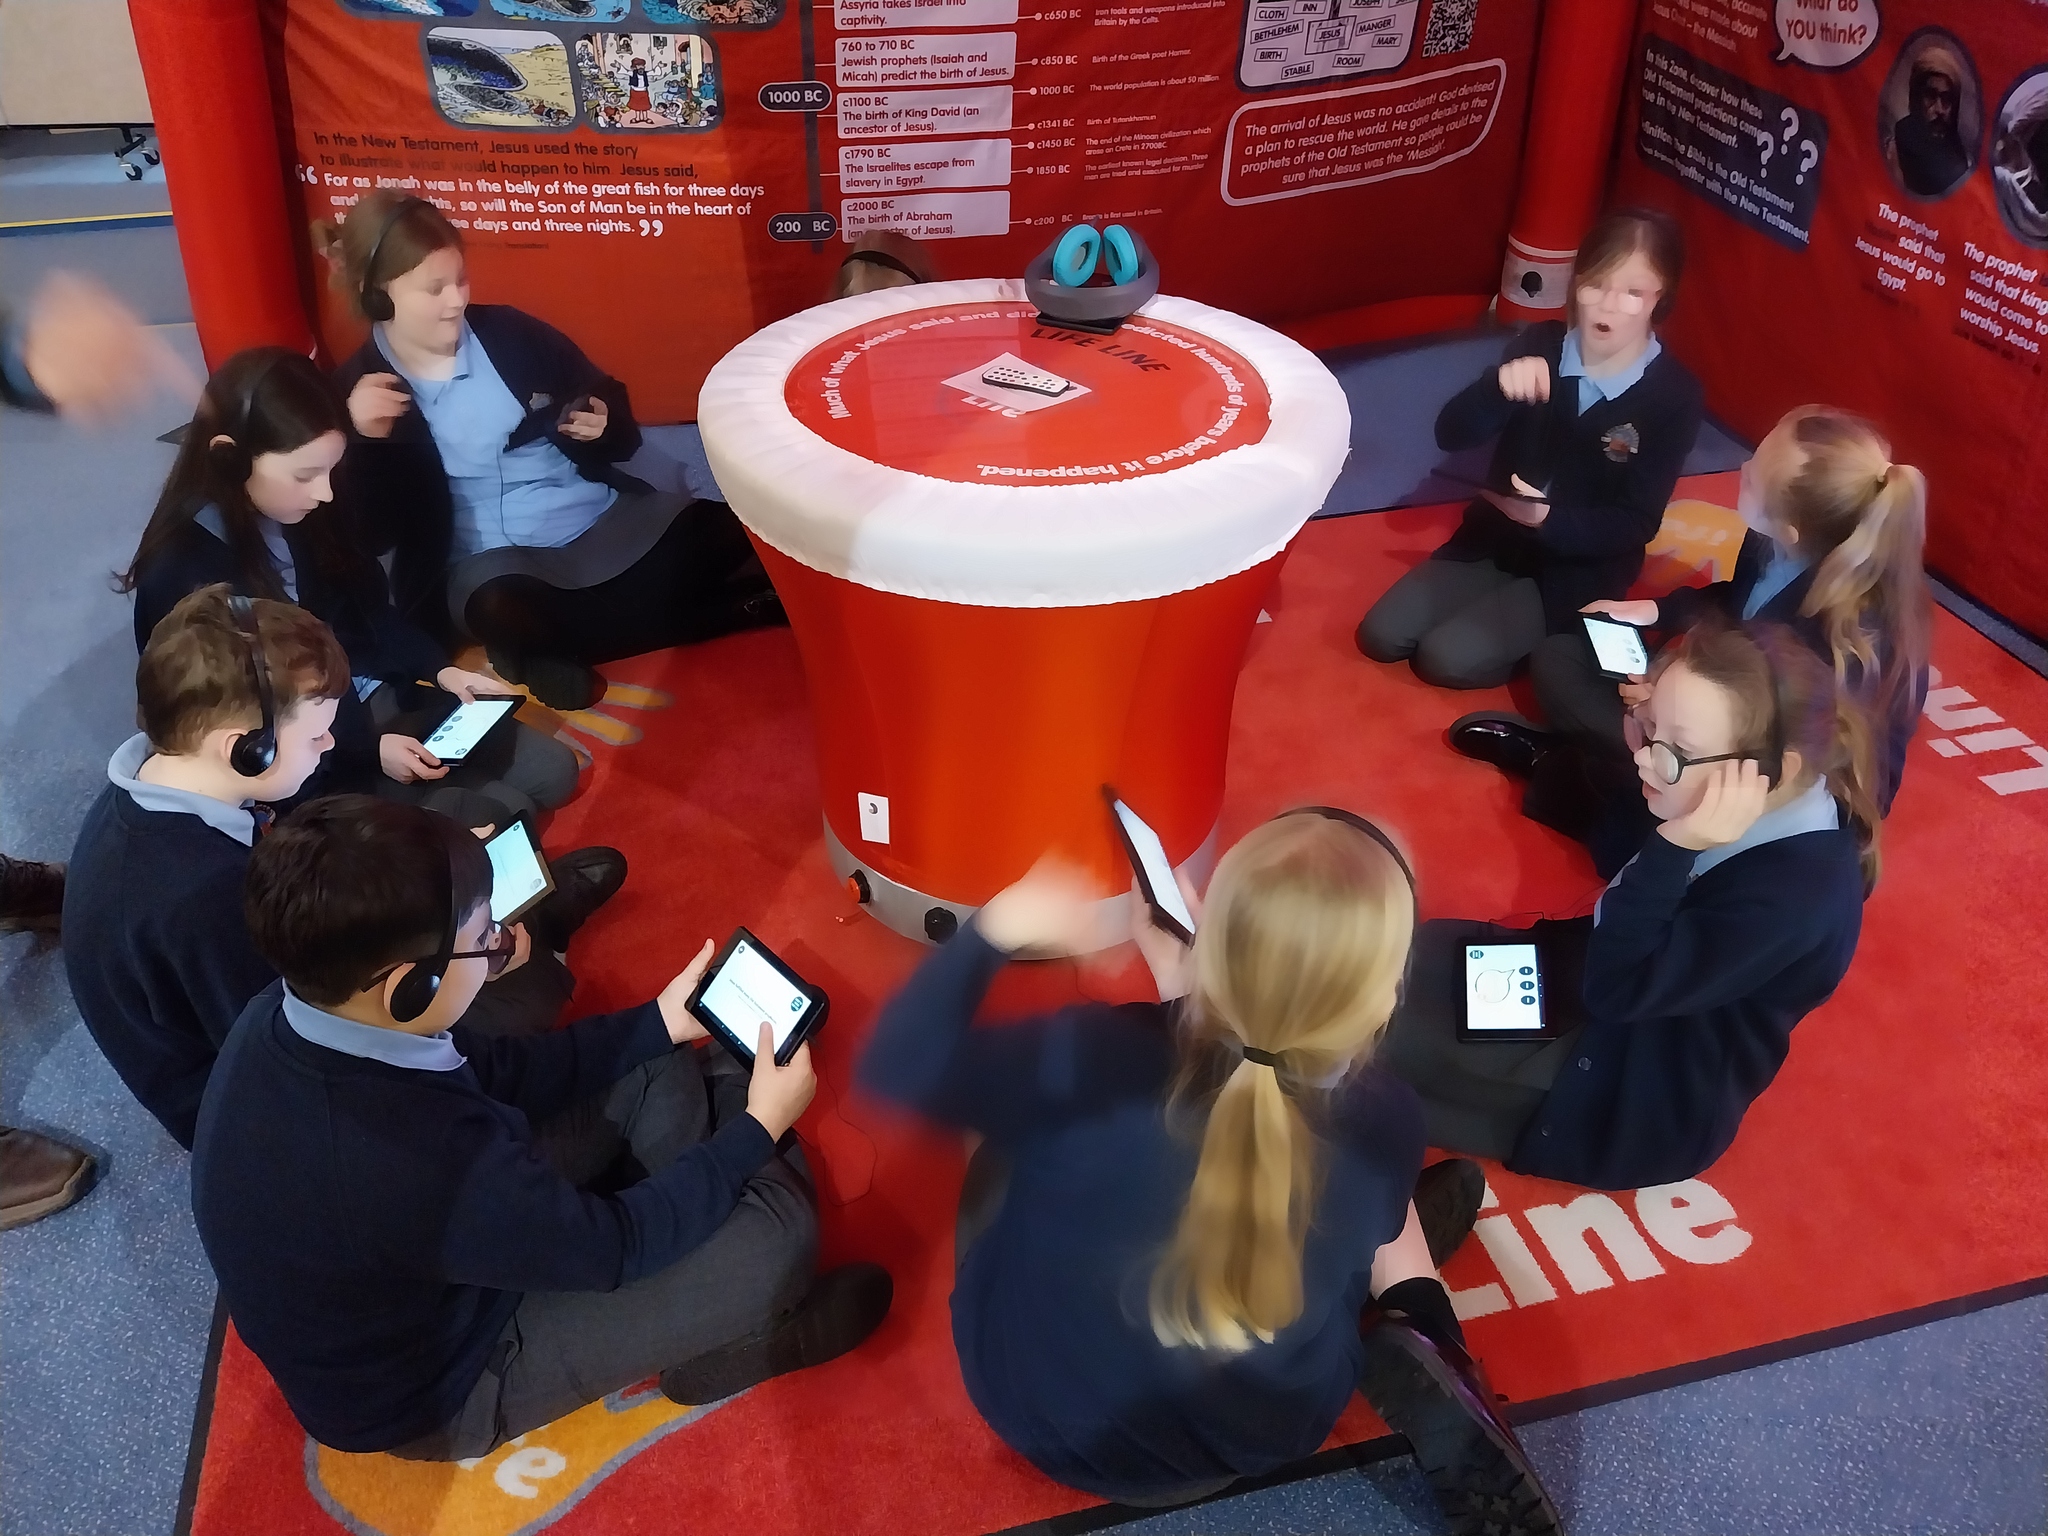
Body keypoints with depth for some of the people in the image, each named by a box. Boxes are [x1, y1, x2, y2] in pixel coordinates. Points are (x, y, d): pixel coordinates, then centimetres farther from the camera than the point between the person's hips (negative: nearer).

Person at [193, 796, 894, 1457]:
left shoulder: (297, 1011, -19)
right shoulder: (416, 1160, -43)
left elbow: (492, 1068, -1)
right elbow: (618, 1242, -25)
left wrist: (660, 1023, 1)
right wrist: (759, 1127, -12)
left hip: (403, 1277, 8)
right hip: (432, 1393, -7)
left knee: (657, 1069, 4)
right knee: (777, 1229, -13)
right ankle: (715, 1349, 19)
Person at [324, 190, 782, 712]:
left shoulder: (509, 331, 6)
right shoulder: (356, 392, -1)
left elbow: (616, 418, 16)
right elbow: (372, 535, -8)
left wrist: (603, 425, -7)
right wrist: (369, 441, -22)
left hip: (609, 519, 4)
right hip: (488, 562, -3)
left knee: (737, 537, -17)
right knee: (510, 616, -41)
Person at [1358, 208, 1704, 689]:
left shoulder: (1675, 395, -15)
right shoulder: (1540, 345, -6)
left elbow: (1637, 524, -16)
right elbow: (1451, 435, -12)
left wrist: (1548, 520, -33)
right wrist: (1498, 387, -34)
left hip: (1576, 569, -4)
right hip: (1495, 538, 5)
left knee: (1444, 658, -20)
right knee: (1380, 636, -7)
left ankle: (1550, 645, 7)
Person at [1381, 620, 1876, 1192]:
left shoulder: (1793, 894, -33)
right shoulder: (1775, 804, -10)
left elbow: (1616, 991, -30)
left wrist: (1675, 847, -37)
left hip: (1640, 1094, -8)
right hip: (1609, 984, 8)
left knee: (1375, 1030, -12)